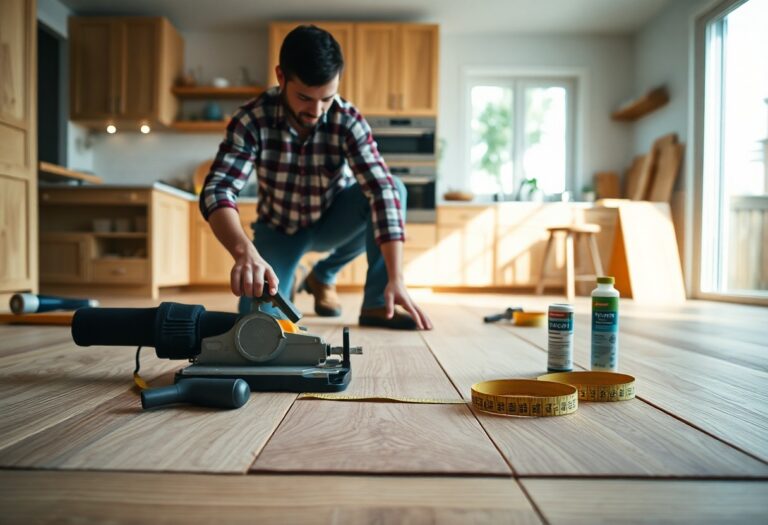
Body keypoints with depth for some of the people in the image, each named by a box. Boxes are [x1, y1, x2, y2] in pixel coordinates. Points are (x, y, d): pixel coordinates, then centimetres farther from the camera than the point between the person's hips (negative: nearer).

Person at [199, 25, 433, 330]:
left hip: (331, 222, 1)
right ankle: (284, 283, 16)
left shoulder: (348, 121, -24)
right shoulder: (252, 119, -25)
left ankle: (376, 303, -9)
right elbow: (218, 191, -35)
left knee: (394, 189, -27)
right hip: (278, 228, -1)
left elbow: (382, 190, -33)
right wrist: (245, 252, -57)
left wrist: (395, 278, -44)